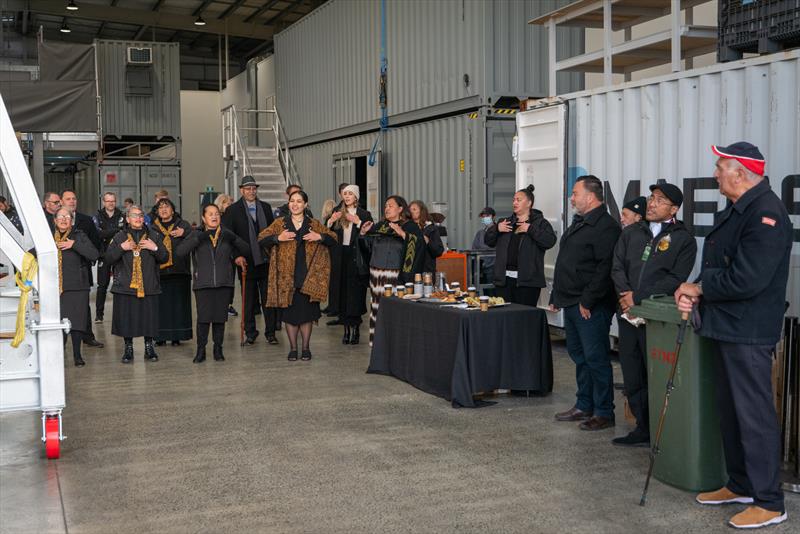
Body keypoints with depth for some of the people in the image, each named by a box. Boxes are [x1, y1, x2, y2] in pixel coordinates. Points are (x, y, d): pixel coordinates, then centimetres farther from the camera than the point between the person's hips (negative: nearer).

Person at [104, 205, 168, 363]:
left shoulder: (153, 236, 10)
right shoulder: (119, 237, 6)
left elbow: (164, 258, 8)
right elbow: (108, 259, 0)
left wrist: (155, 248, -9)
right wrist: (121, 248, -12)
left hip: (149, 286, 1)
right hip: (125, 286, -1)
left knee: (149, 317, 3)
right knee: (126, 319, 2)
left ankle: (149, 347, 19)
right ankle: (128, 349, 17)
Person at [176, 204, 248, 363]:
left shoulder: (226, 234, 11)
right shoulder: (196, 234, 5)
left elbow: (246, 250, 8)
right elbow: (179, 251, -9)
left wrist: (234, 239, -10)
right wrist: (200, 238, -17)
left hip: (224, 283, 2)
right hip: (203, 283, -2)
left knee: (220, 317, 4)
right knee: (203, 317, -7)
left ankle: (218, 349, 17)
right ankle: (200, 350, 6)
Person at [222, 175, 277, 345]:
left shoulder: (266, 207, 10)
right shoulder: (232, 210, 0)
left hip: (266, 261, 2)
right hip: (246, 262, -2)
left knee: (268, 298, 4)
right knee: (249, 300, 7)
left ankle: (270, 332, 11)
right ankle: (250, 333, 17)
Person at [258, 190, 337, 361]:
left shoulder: (314, 224, 8)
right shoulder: (279, 223, 6)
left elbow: (333, 239, 9)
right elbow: (261, 239, 1)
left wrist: (320, 237, -10)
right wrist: (278, 238, -15)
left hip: (308, 277, 0)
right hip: (287, 277, 0)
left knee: (307, 312, 3)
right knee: (289, 313, 3)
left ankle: (306, 347, 16)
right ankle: (293, 348, 15)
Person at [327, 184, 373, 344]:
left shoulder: (364, 214, 2)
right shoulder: (338, 214, 13)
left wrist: (358, 222, -16)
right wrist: (330, 221, -7)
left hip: (356, 258, -3)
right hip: (340, 258, 3)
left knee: (356, 294, -5)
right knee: (342, 293, 3)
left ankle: (356, 329, 1)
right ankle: (347, 329, 9)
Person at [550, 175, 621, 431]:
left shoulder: (605, 226, -14)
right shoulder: (579, 223, 18)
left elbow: (605, 268, -22)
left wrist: (587, 301, -22)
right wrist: (556, 297, 20)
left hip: (591, 308, -10)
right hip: (571, 304, 10)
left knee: (595, 358, -4)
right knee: (579, 355, 15)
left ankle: (604, 412, 4)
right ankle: (584, 406, 25)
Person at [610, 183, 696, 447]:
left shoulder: (683, 239, -2)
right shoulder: (631, 232, 14)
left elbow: (676, 279, -10)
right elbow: (617, 267, 9)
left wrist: (638, 297, -14)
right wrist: (625, 295, -8)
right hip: (628, 314, 5)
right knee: (632, 375, 9)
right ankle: (643, 428, 20)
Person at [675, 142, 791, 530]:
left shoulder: (765, 214, -18)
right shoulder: (734, 211, 14)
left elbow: (745, 280, -25)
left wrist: (698, 288, -12)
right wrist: (695, 294, -1)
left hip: (748, 332, -10)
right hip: (725, 327, 10)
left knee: (754, 414, -4)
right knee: (730, 410, 17)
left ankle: (769, 503, 6)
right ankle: (740, 486, 31)